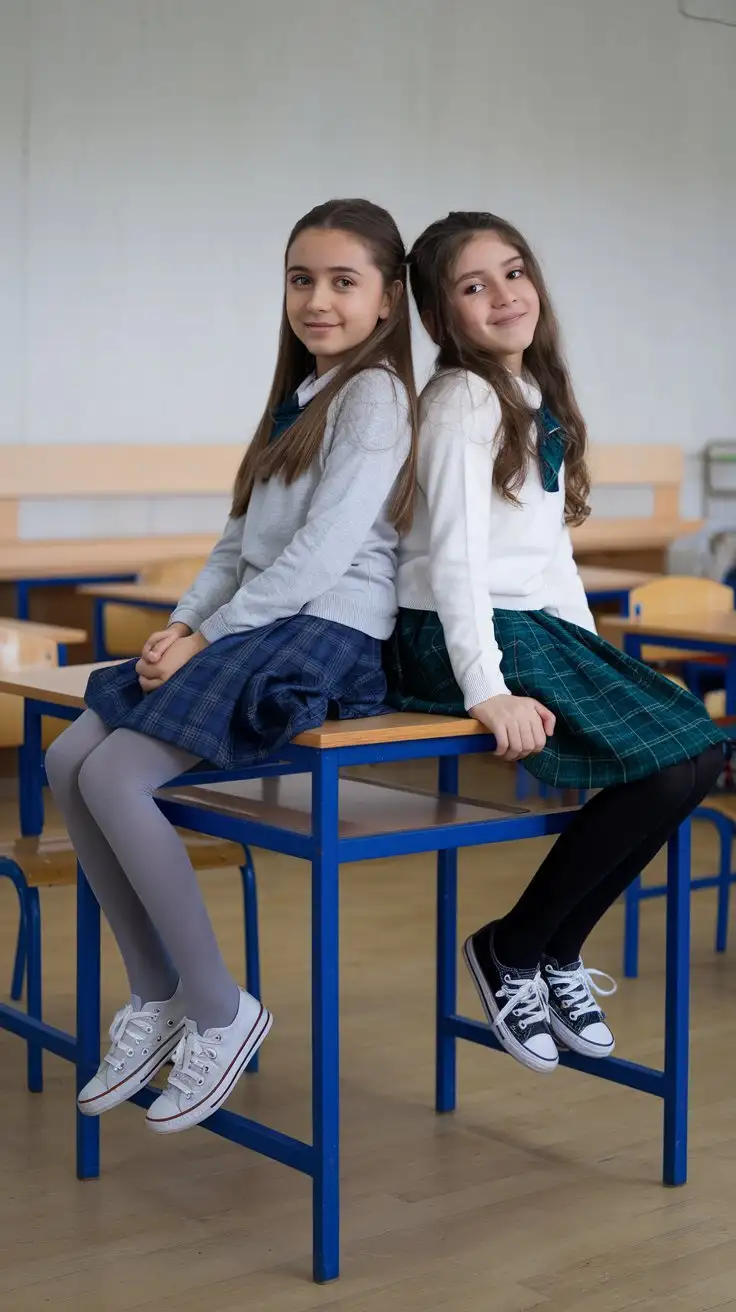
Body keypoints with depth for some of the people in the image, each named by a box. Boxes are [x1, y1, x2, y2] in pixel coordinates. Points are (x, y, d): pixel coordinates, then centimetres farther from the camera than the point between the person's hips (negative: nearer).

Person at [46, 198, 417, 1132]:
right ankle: (155, 996, 5)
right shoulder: (301, 395, 21)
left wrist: (207, 636, -14)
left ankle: (219, 1011, -8)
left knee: (115, 778, -23)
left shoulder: (374, 394, -7)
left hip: (327, 636, -9)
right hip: (255, 630, 9)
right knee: (68, 761, -5)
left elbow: (322, 553, -18)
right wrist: (182, 624, 1)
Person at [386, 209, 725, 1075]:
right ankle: (512, 952, -3)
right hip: (458, 637, -9)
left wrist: (592, 653, 11)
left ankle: (554, 952, 6)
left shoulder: (540, 401, 17)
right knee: (669, 765, -18)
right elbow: (454, 555, -19)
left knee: (699, 751, -5)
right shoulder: (462, 400, -9)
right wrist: (488, 691, -27)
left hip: (538, 626, 9)